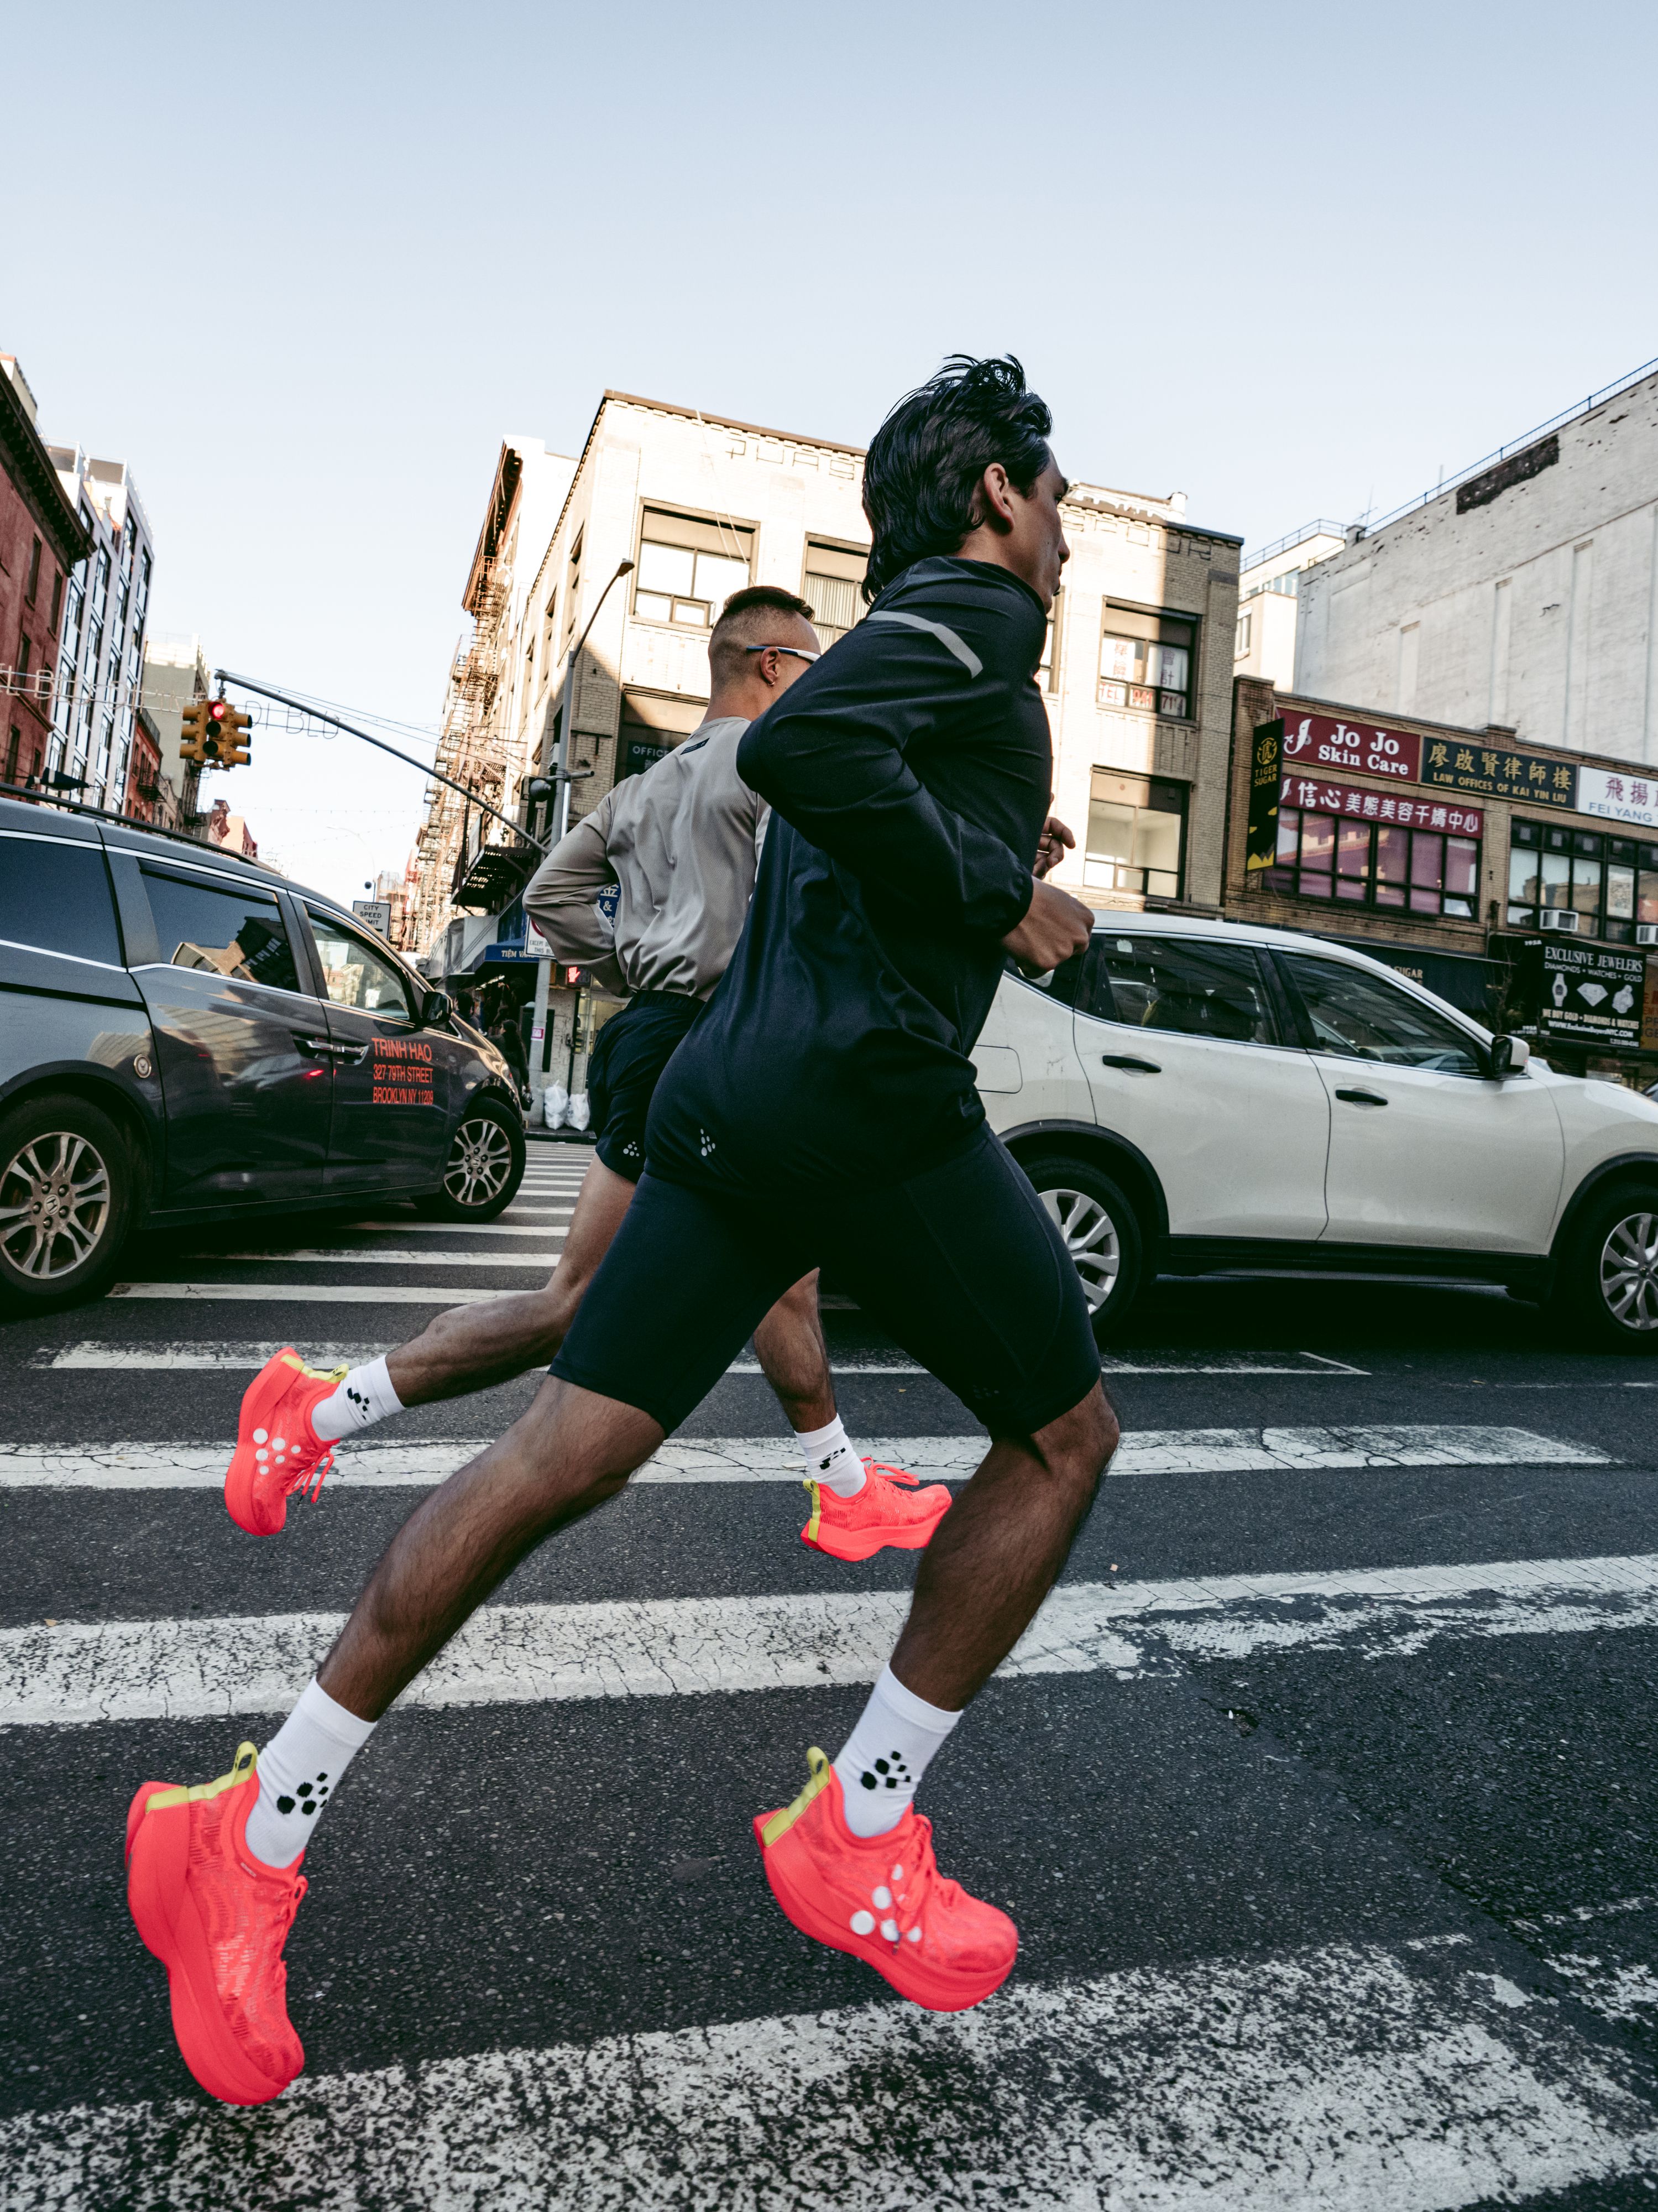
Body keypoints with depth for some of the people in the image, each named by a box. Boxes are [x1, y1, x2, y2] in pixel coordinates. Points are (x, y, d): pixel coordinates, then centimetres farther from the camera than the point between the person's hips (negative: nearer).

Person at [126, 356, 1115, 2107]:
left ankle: (253, 1833, 14)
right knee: (1062, 1433, 9)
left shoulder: (905, 632, 30)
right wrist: (992, 898, -10)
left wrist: (1002, 896, 28)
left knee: (564, 1453, 7)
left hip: (733, 1093, 9)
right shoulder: (975, 610, 0)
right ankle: (854, 1837, 16)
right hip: (869, 1091, -9)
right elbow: (796, 745, -19)